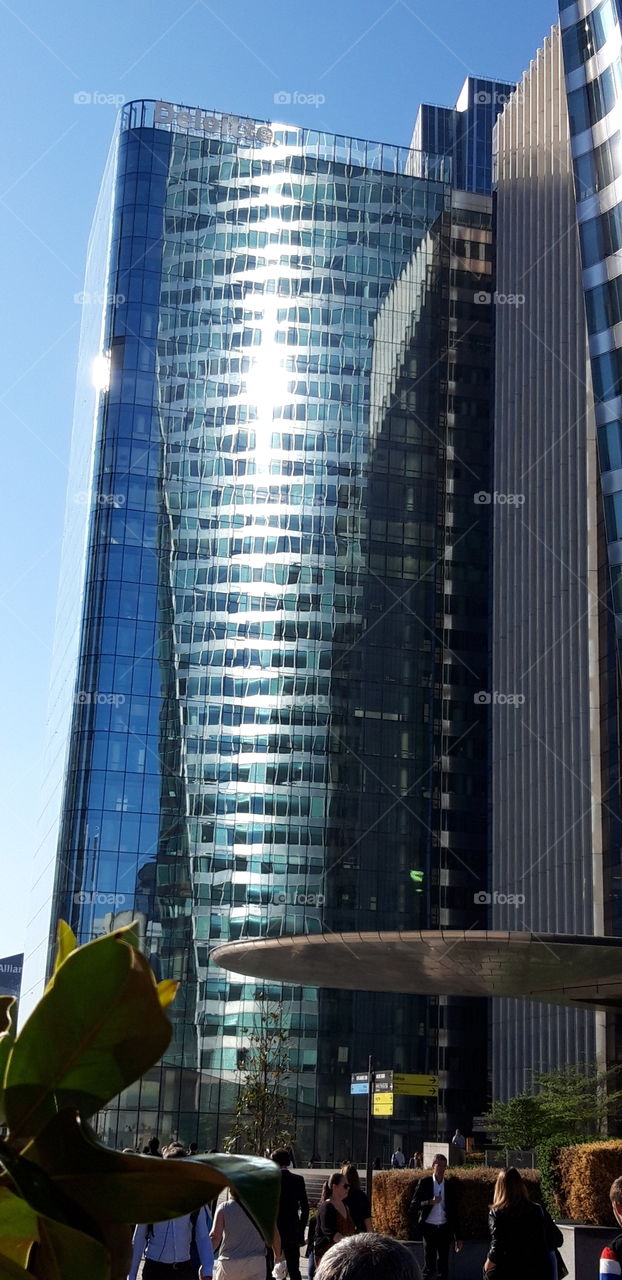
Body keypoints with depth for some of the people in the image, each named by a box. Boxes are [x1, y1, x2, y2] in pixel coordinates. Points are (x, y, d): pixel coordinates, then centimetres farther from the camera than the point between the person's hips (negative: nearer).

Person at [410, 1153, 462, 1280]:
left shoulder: (450, 1185, 7)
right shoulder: (424, 1182, -1)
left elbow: (453, 1212, 10)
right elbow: (413, 1205, -5)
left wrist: (457, 1237, 9)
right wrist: (430, 1202, -21)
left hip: (444, 1228, 3)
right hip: (429, 1227, -3)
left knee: (443, 1265, 6)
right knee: (429, 1265, -2)